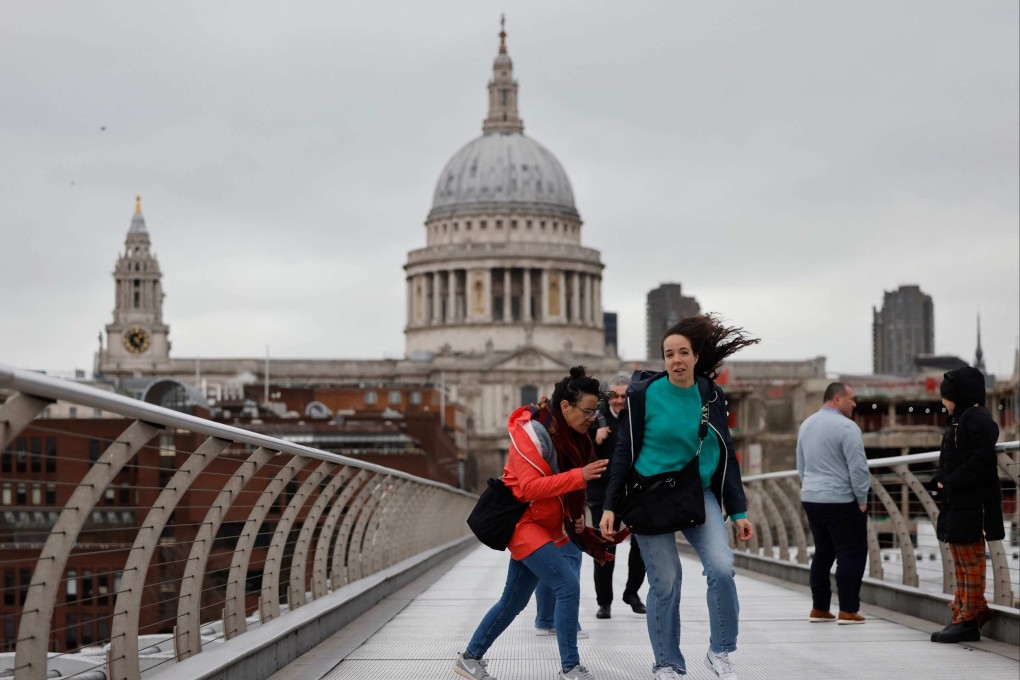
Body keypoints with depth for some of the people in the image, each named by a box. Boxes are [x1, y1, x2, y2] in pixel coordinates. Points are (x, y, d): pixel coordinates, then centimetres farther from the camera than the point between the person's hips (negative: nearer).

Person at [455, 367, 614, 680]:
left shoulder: (572, 435, 6)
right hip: (523, 521, -8)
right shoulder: (531, 431, -19)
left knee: (514, 601, 13)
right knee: (568, 585, -17)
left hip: (548, 525, 8)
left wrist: (574, 519, 3)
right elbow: (531, 487, -26)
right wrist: (579, 475, -31)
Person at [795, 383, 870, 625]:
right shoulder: (846, 427, -14)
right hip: (841, 501, -8)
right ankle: (848, 611, -3)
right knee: (851, 553, -1)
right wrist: (862, 500, -6)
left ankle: (819, 608, 16)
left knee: (823, 552, 15)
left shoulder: (806, 425, 12)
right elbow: (858, 468, -16)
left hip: (811, 498, 8)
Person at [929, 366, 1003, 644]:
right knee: (961, 565, 15)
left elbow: (980, 462, -23)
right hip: (956, 504, 10)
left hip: (971, 506, -10)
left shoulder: (978, 419, -14)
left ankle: (969, 620, 1)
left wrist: (949, 484, -19)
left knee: (970, 564, -3)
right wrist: (941, 481, 0)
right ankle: (963, 615, 22)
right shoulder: (958, 420, 16)